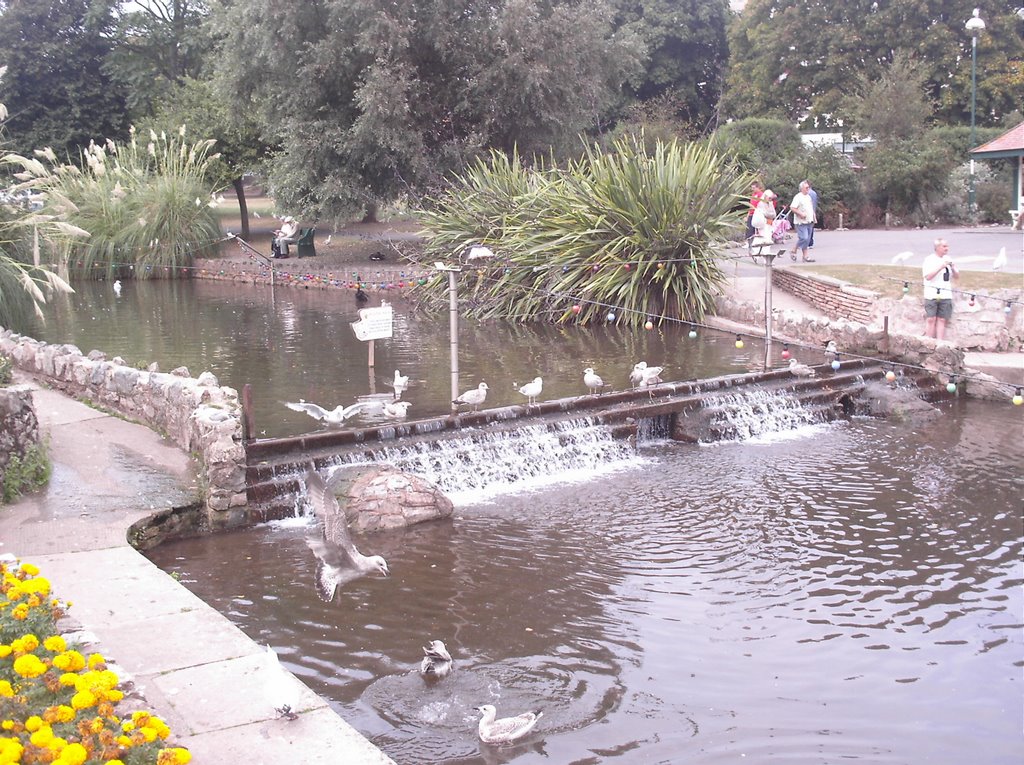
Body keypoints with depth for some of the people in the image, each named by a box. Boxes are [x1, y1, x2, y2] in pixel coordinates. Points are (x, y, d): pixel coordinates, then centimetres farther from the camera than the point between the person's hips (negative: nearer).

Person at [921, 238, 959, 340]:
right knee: (931, 319, -7)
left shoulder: (948, 259, 13)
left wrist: (953, 268, -7)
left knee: (942, 320, 2)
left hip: (945, 294, 4)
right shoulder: (929, 260, -2)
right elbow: (928, 276, -14)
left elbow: (956, 276, 14)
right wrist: (941, 267, -20)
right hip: (932, 294, -4)